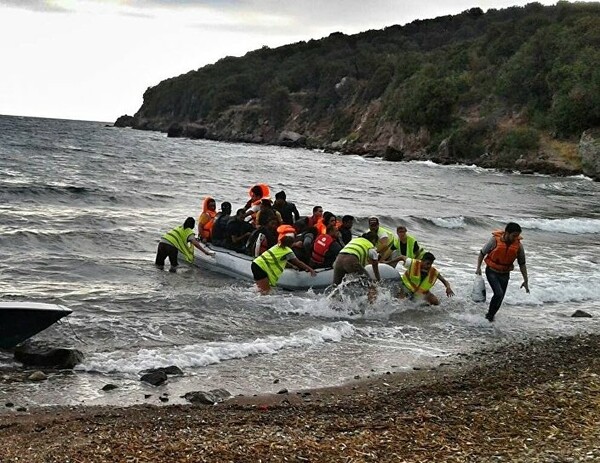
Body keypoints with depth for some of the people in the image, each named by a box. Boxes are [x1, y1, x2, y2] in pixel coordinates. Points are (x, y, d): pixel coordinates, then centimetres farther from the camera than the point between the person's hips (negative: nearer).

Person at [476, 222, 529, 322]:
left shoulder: (518, 246, -10)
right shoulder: (495, 240, -19)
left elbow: (522, 264, 2)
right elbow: (482, 253, -5)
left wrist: (526, 280, 2)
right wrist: (478, 267, -13)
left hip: (505, 275, 4)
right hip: (492, 272, -4)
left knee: (500, 298, 7)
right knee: (498, 293, -20)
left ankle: (490, 316, 29)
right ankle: (489, 314, -1)